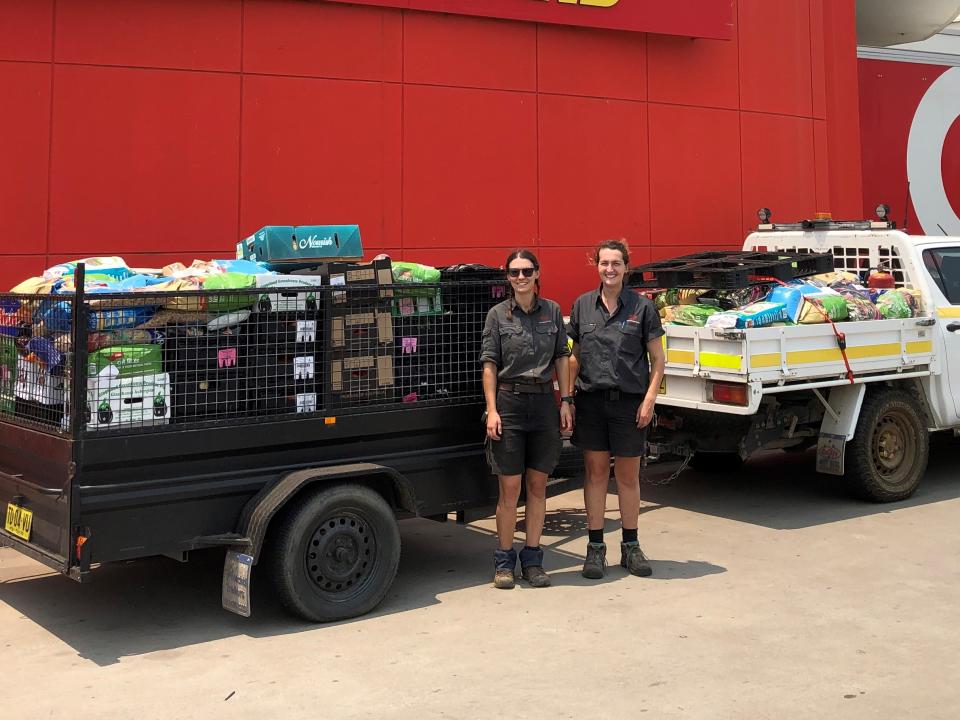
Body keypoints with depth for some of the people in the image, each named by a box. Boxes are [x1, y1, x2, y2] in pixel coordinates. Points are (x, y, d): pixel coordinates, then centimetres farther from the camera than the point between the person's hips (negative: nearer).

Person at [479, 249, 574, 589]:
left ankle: (532, 560, 17)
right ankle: (504, 561, 10)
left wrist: (565, 402, 4)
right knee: (510, 488, -1)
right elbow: (490, 364, -1)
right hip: (509, 401, -2)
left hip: (544, 401, 3)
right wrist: (492, 410, -8)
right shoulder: (498, 314, 0)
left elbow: (561, 358, 10)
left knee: (538, 485, 7)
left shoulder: (552, 311, 7)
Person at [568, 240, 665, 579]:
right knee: (596, 473, 6)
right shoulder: (583, 306, 7)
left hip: (629, 401, -2)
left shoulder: (642, 307, 0)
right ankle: (595, 547, 14)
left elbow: (657, 359, 1)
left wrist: (649, 399, -8)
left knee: (628, 477, 7)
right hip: (591, 400, 2)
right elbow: (575, 356, 12)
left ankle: (631, 547, 19)